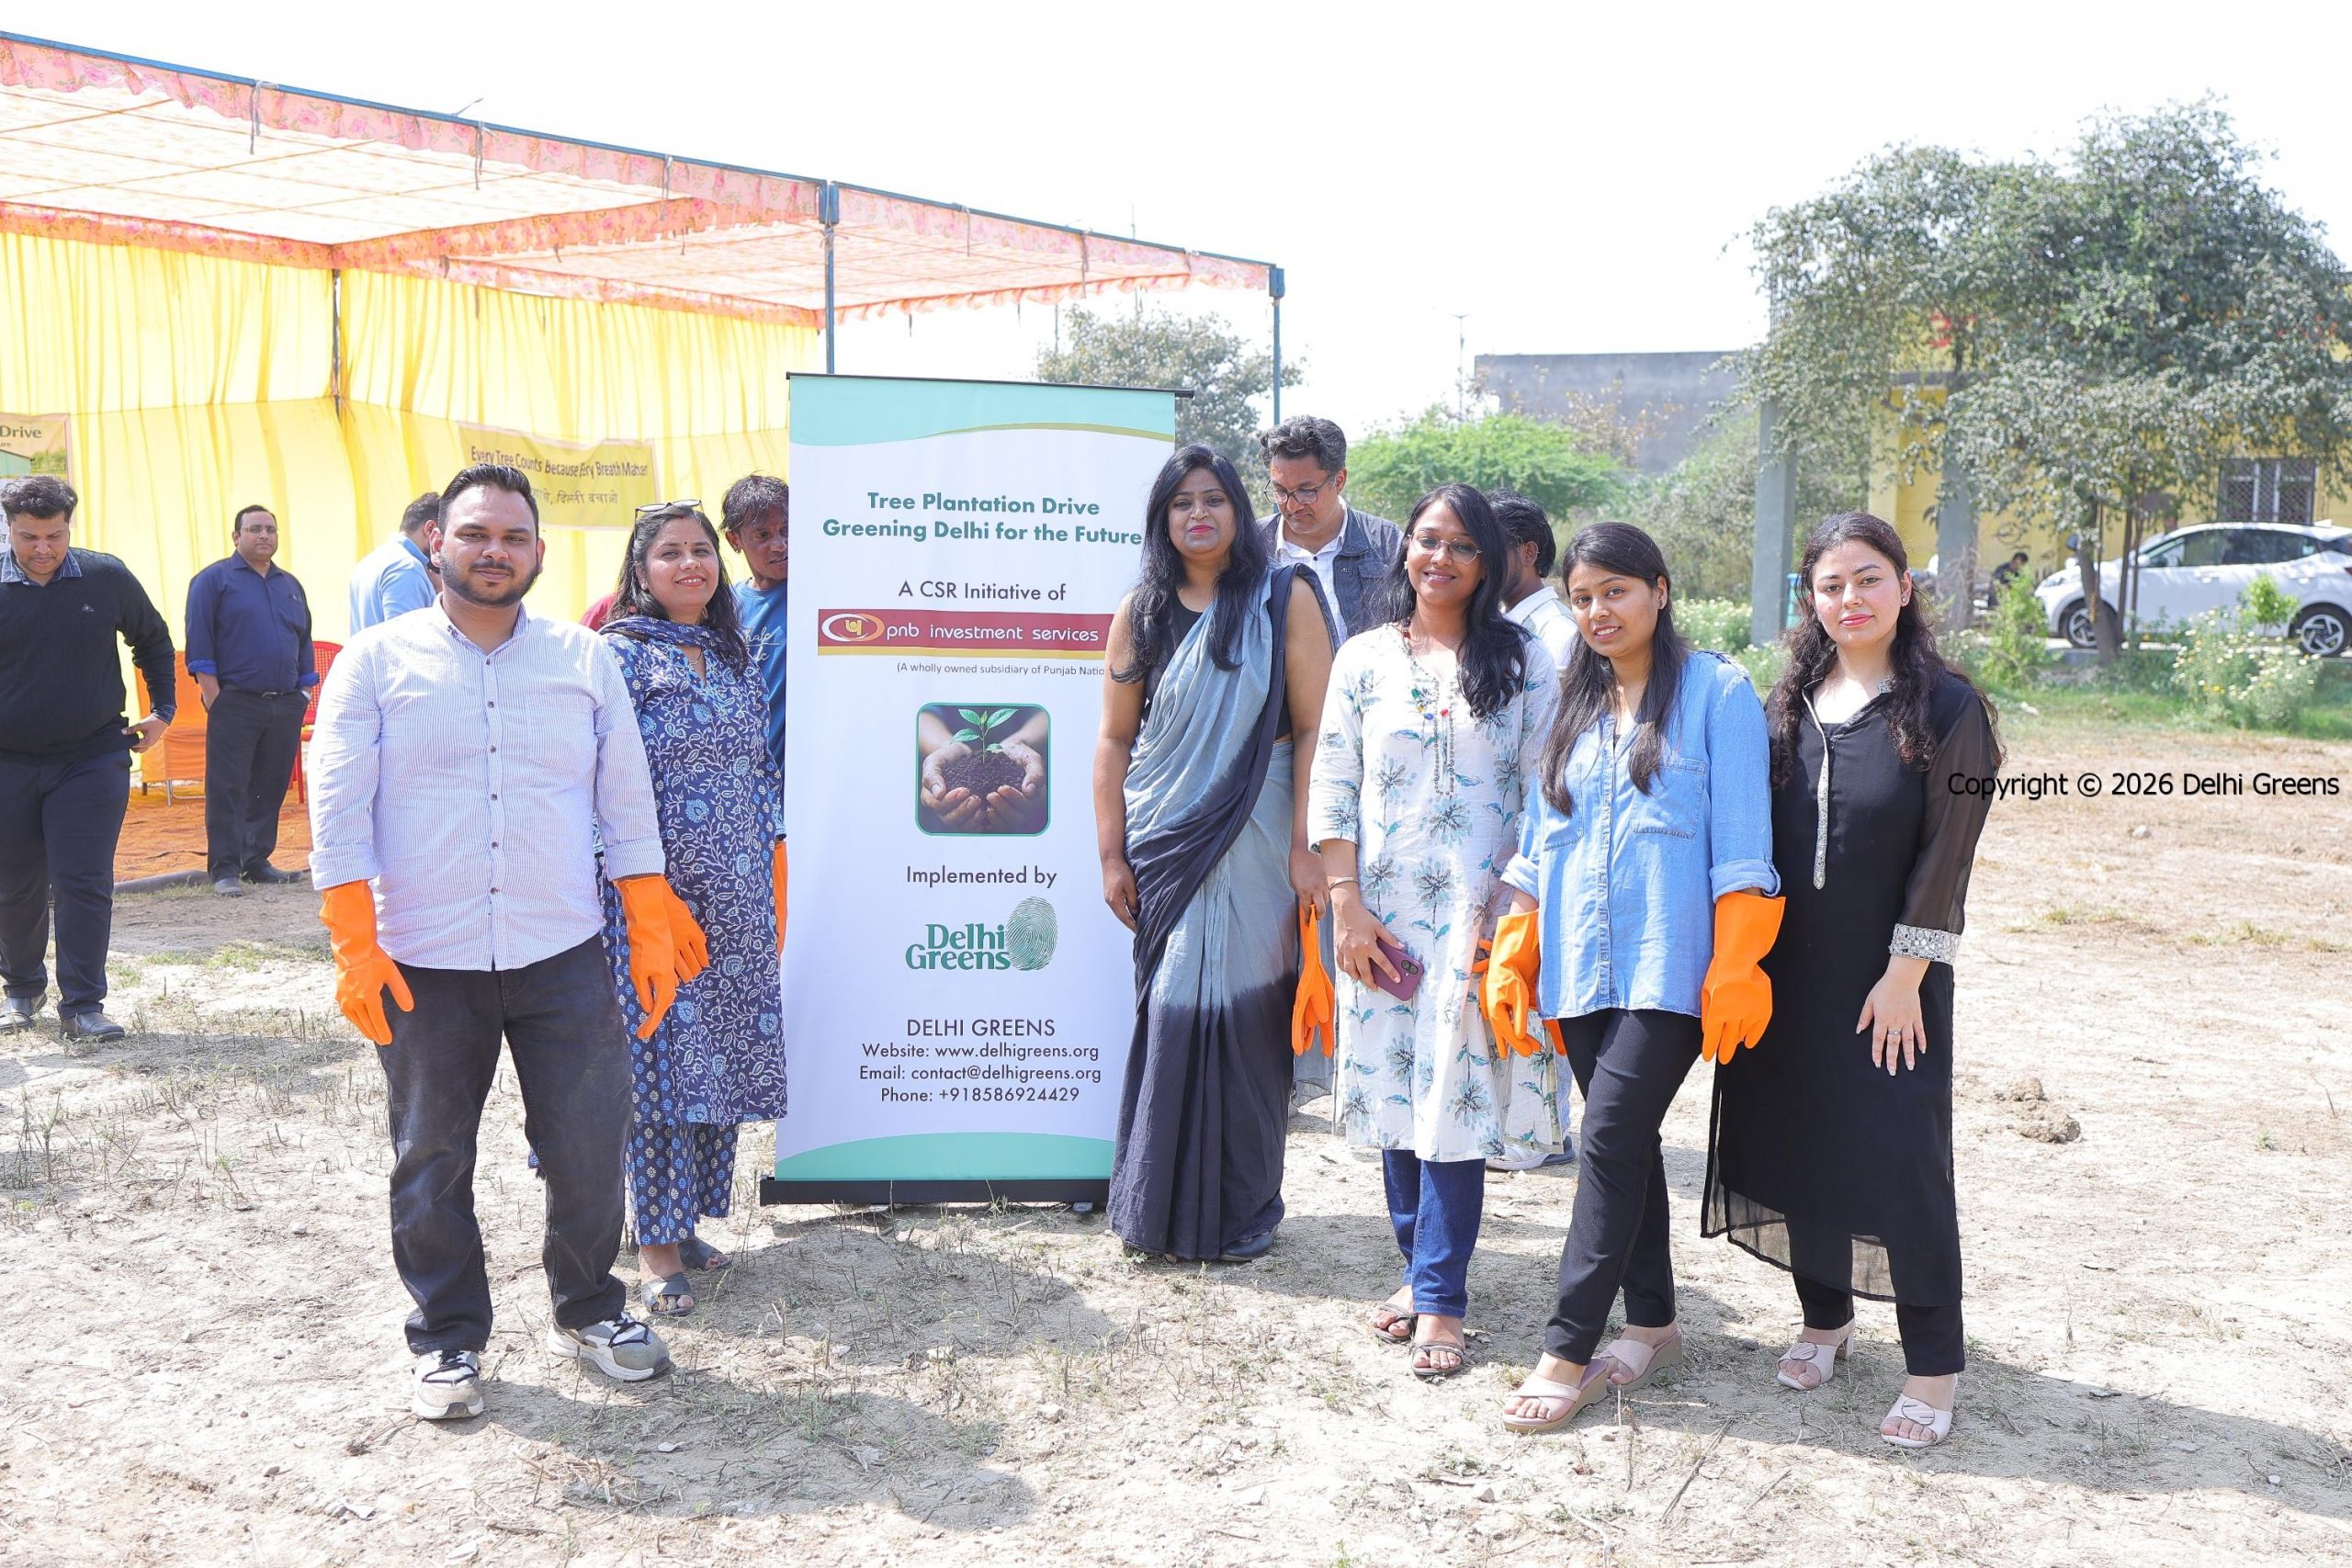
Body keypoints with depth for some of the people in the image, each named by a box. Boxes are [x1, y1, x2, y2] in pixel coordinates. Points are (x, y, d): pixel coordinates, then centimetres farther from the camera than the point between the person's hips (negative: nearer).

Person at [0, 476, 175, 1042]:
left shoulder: (106, 577, -2)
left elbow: (153, 640, 15)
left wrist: (162, 710, 10)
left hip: (91, 761, -1)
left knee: (85, 886, -5)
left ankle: (82, 1006, 1)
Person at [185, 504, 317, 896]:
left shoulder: (290, 585, 18)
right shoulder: (213, 580, 0)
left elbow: (304, 642, 21)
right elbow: (199, 641, -5)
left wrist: (304, 692, 13)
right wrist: (213, 696, -12)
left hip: (285, 706, 5)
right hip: (235, 704, -5)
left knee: (270, 789, 7)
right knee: (227, 789, -5)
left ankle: (258, 861, 15)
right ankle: (225, 869, -3)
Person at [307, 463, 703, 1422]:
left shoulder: (585, 660, 7)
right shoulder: (377, 661, 1)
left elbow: (627, 803, 8)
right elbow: (338, 813, -3)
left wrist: (651, 931, 4)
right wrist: (356, 947, -10)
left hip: (563, 957, 1)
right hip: (424, 965, -1)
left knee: (591, 1143, 4)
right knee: (432, 1162, 9)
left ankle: (586, 1310, 27)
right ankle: (448, 1340, 26)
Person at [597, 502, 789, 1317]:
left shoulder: (733, 657, 13)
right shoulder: (621, 654, -6)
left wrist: (772, 889, 14)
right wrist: (643, 896, -14)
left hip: (735, 903, 6)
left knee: (721, 1053, 9)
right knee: (659, 1055, -2)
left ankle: (686, 1219, 22)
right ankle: (657, 1245, 7)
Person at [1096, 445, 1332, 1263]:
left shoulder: (1284, 598, -1)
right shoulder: (1141, 612, 7)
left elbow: (1317, 728, -5)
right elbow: (1114, 740, 7)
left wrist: (1307, 846, -11)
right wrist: (1111, 854, 2)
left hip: (1254, 841, -2)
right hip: (1164, 842, 2)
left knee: (1246, 1014, 1)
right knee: (1167, 1018, 4)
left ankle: (1245, 1207, 16)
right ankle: (1158, 1204, 17)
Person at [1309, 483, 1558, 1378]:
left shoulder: (1521, 661, 3)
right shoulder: (1365, 658, 7)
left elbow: (1542, 792, 0)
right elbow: (1331, 789, 5)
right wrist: (1346, 904, -3)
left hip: (1477, 911, -2)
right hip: (1381, 912, 2)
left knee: (1454, 1093, -4)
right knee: (1394, 1091, 7)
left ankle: (1439, 1298, 5)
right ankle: (1421, 1270, 21)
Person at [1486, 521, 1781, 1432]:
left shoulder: (1715, 692, -2)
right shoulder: (1576, 707, 16)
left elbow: (1741, 844, -7)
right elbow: (1539, 845, 17)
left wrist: (1733, 972, -13)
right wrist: (1510, 962, 11)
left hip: (1669, 968, -6)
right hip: (1582, 969, 6)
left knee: (1611, 1138, -10)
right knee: (1628, 1142, 11)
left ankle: (1567, 1354, -5)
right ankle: (1653, 1324, 24)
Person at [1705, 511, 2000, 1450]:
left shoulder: (1947, 708, -7)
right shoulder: (1791, 702, 7)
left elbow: (1946, 856, -9)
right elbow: (1755, 833, 10)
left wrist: (1904, 974, -12)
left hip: (1889, 980, -5)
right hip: (1788, 973, 5)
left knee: (1902, 1161, -4)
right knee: (1795, 1142, 11)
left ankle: (1933, 1366, 8)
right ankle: (1826, 1316, 30)